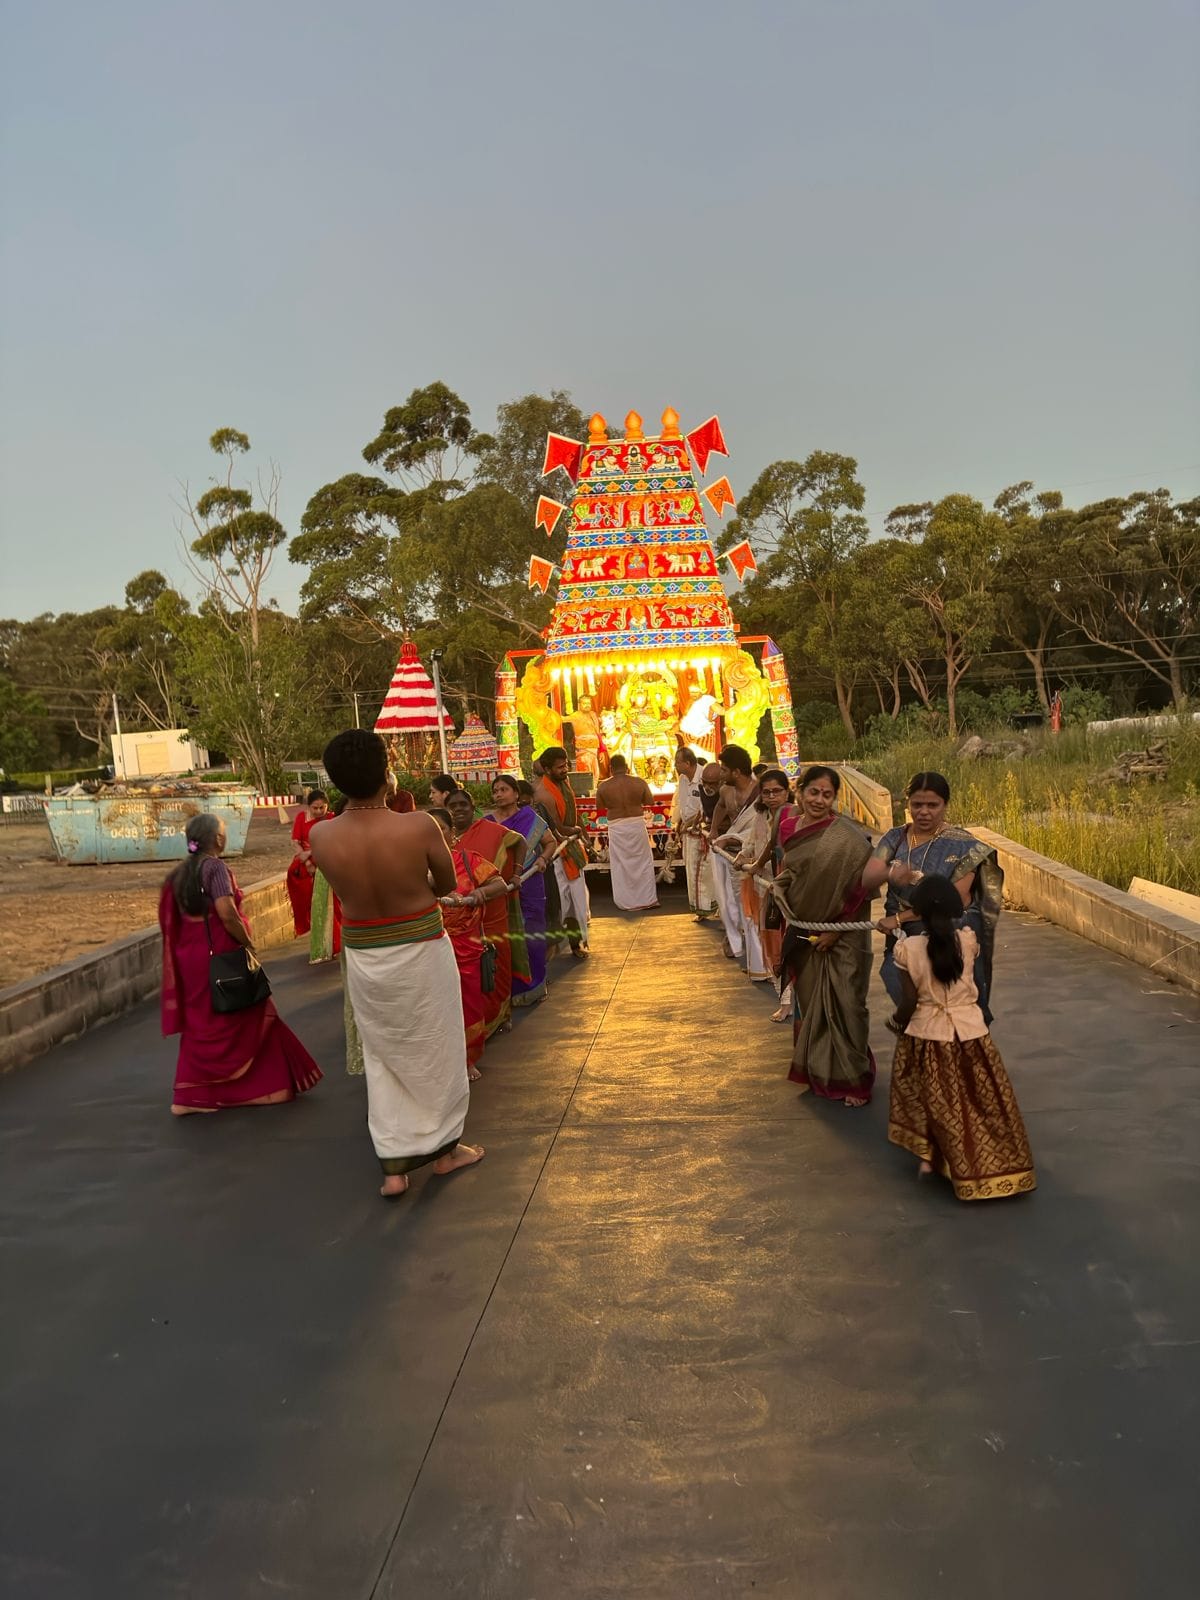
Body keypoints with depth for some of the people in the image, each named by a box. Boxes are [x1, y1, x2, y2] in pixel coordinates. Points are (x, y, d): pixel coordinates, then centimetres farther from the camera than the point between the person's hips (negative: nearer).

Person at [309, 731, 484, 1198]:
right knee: (435, 1050, 16)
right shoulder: (419, 826, -21)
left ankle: (394, 1165, 22)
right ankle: (445, 1148, 33)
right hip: (420, 950, -2)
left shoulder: (321, 838, -13)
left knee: (382, 1056, 18)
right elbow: (448, 884, -5)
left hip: (363, 955, 3)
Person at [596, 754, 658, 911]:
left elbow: (601, 806, 6)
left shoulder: (603, 786, -7)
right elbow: (650, 801, 4)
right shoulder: (639, 782, -8)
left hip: (616, 827, 0)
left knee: (620, 865, 11)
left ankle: (624, 901, 15)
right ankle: (647, 899, 16)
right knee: (643, 862, 12)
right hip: (637, 824, 0)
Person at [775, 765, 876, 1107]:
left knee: (844, 1005, 0)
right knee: (810, 1003, 15)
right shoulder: (790, 829, 2)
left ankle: (853, 1078, 16)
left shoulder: (847, 837, -17)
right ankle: (816, 1071, 31)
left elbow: (861, 888, -17)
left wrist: (835, 930, -16)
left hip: (842, 938, -6)